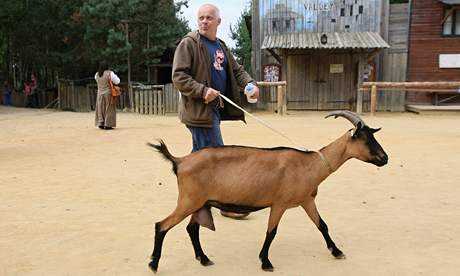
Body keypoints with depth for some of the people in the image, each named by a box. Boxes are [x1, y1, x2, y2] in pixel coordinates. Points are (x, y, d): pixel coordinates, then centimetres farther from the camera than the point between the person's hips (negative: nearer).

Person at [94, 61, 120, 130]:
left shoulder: (97, 74, 3)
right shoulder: (110, 73, -12)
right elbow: (117, 81, -6)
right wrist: (115, 76, 12)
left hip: (100, 94, 4)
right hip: (108, 93, -4)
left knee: (101, 109, 13)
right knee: (109, 109, 1)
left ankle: (100, 123, 13)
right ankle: (107, 125, 0)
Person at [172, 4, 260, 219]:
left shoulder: (221, 46, 17)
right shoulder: (189, 43, -7)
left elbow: (237, 70, 18)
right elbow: (178, 76, -13)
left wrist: (250, 83, -2)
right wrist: (203, 91, -23)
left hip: (215, 108, 8)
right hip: (199, 110, -8)